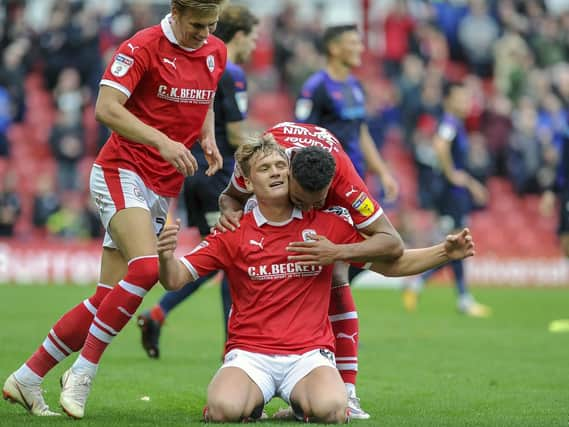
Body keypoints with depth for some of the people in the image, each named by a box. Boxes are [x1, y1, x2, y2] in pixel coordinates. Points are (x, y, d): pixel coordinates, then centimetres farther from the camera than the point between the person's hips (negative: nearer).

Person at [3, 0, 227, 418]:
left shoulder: (216, 52, 8)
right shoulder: (144, 46, -13)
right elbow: (106, 107, -20)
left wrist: (208, 139, 5)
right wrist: (162, 141, -29)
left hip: (165, 188, 7)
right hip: (123, 171, -7)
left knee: (108, 298, 1)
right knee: (146, 267, -29)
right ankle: (83, 371, -17)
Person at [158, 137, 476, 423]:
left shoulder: (328, 225, 6)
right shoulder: (234, 234, 3)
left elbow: (390, 263, 12)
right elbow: (175, 279, 1)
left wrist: (446, 252, -1)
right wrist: (167, 257, -23)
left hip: (309, 353, 1)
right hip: (249, 354, -1)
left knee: (330, 409, -32)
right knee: (224, 410, -32)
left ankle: (303, 400, 6)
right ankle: (252, 399, 5)